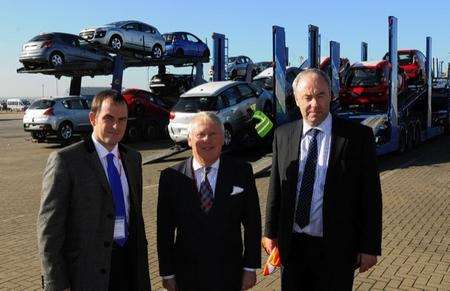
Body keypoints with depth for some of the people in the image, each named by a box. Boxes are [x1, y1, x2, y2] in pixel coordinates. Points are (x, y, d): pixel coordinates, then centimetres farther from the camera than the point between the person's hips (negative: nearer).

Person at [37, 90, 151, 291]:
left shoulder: (133, 158, 7)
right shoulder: (65, 160, -11)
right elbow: (49, 226, -12)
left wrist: (141, 257, 12)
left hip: (129, 259, 5)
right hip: (87, 267, -5)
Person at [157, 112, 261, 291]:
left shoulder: (241, 172, -7)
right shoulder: (171, 177, -7)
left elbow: (252, 223, -3)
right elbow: (165, 229, -2)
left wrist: (250, 267, -2)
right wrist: (167, 273, 0)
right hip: (187, 276, 0)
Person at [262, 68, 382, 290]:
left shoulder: (358, 136, -8)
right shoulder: (283, 135, 1)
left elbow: (370, 195, -6)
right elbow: (275, 187, 6)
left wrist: (370, 247, -5)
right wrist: (270, 232, 8)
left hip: (336, 249, -2)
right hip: (291, 246, 3)